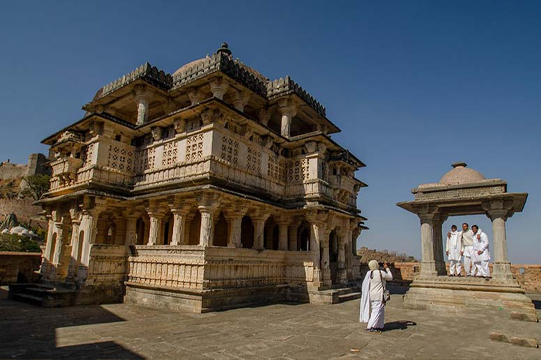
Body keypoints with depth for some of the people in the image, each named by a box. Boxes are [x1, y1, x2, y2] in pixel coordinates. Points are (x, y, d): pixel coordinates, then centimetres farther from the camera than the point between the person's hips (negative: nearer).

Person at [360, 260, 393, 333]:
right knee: (377, 311, -3)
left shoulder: (368, 274, 2)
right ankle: (370, 327, -7)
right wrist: (387, 268, 12)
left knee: (374, 310, 17)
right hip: (378, 296, -6)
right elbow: (390, 277, 4)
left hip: (371, 296, 6)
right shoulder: (381, 273, -14)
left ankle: (379, 326, 23)